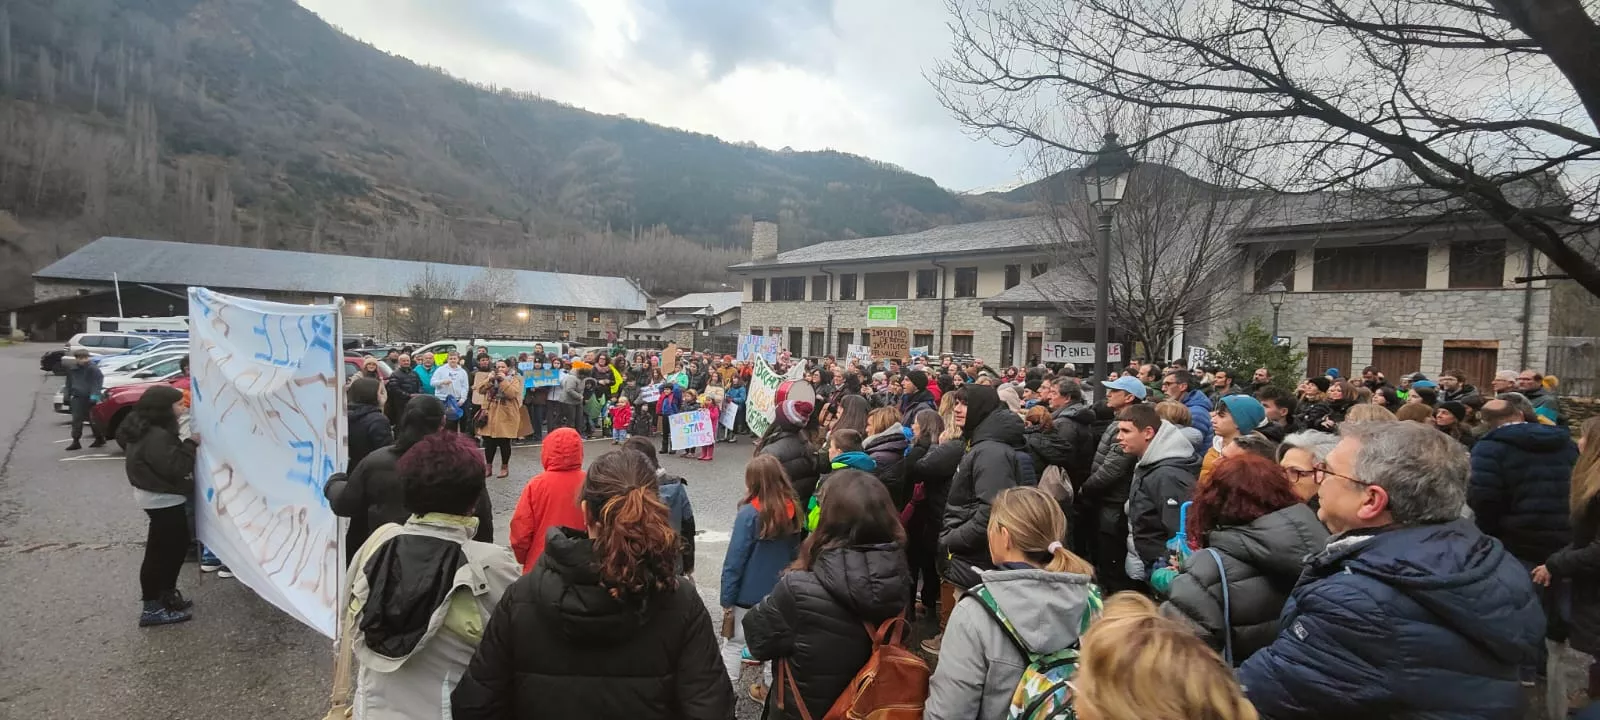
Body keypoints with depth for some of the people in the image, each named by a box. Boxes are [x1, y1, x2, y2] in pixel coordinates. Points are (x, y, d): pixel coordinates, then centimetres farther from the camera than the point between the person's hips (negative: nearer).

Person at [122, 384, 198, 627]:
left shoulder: (150, 431, 11)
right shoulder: (156, 437, -23)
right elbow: (175, 467, -27)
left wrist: (188, 445, 1)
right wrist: (192, 444, -19)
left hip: (162, 498, 11)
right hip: (163, 500, -11)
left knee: (176, 546, 19)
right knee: (160, 552, -4)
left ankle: (166, 596, 30)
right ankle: (152, 608, 3)